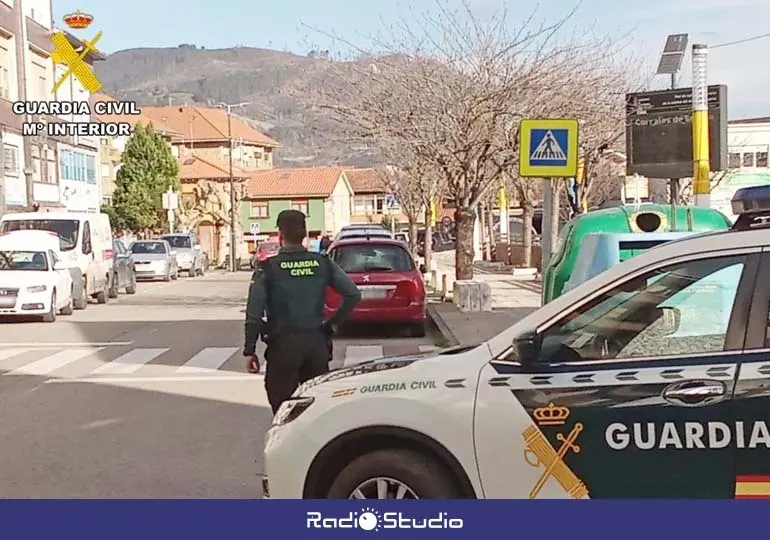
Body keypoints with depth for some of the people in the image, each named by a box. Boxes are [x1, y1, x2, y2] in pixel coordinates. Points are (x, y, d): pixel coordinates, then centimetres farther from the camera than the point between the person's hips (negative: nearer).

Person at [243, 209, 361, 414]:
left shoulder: (268, 268, -6)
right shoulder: (323, 263, 2)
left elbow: (254, 313, -10)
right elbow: (353, 295, -1)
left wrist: (249, 350, -3)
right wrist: (333, 322, 8)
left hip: (283, 343, -3)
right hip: (317, 342, 3)